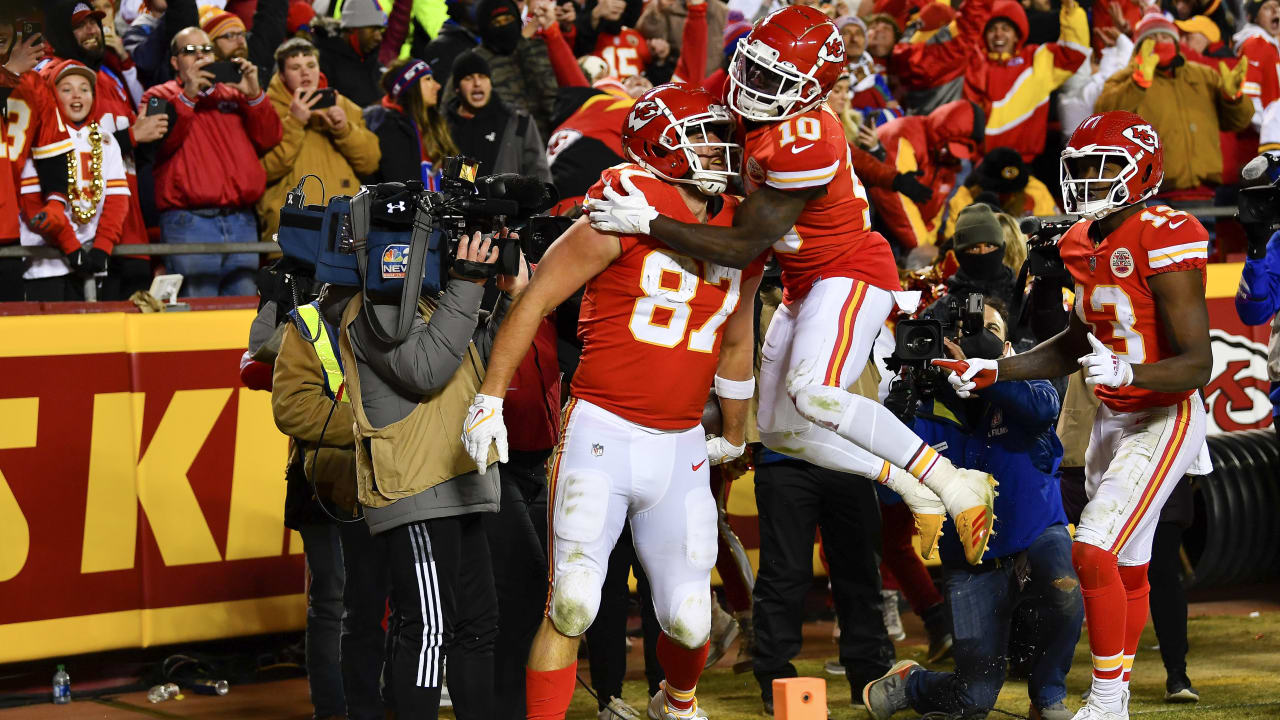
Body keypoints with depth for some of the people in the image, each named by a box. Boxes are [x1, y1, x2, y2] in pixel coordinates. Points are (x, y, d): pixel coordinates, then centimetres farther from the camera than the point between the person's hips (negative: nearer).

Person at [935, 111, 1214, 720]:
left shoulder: (1163, 240, -21)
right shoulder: (1086, 242, 5)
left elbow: (1197, 365, -23)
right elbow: (1076, 346, 17)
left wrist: (1124, 372, -38)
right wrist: (993, 371, 10)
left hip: (1163, 421, -8)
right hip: (1111, 419, 8)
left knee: (1093, 553, -16)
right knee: (1125, 566, 15)